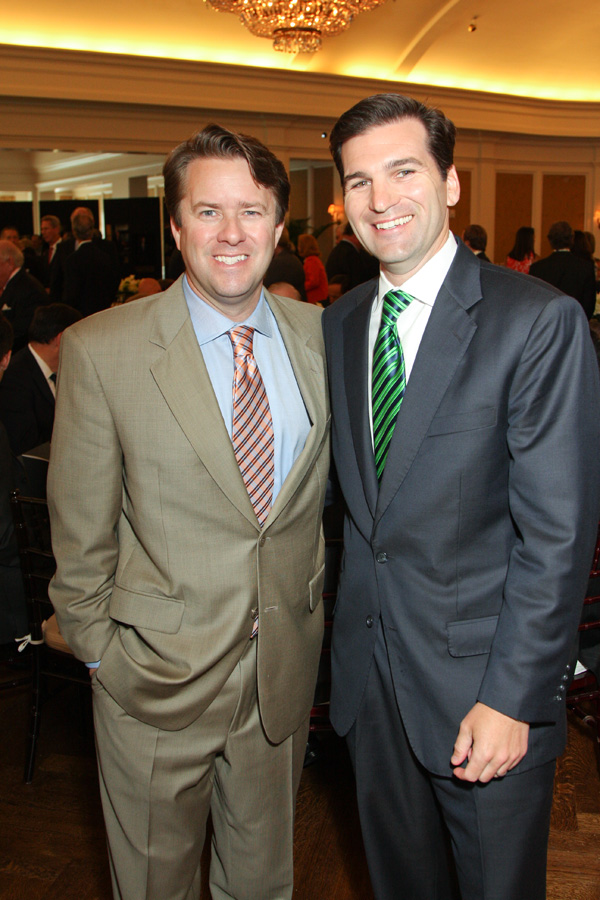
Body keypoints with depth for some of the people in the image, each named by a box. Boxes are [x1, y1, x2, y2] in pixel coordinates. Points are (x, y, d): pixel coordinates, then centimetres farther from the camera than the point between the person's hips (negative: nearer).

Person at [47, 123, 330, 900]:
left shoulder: (321, 337, -2)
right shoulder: (101, 350, -14)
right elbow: (80, 534, -8)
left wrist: (311, 603, 8)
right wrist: (100, 652, -4)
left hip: (286, 671, 3)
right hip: (159, 678, -3)